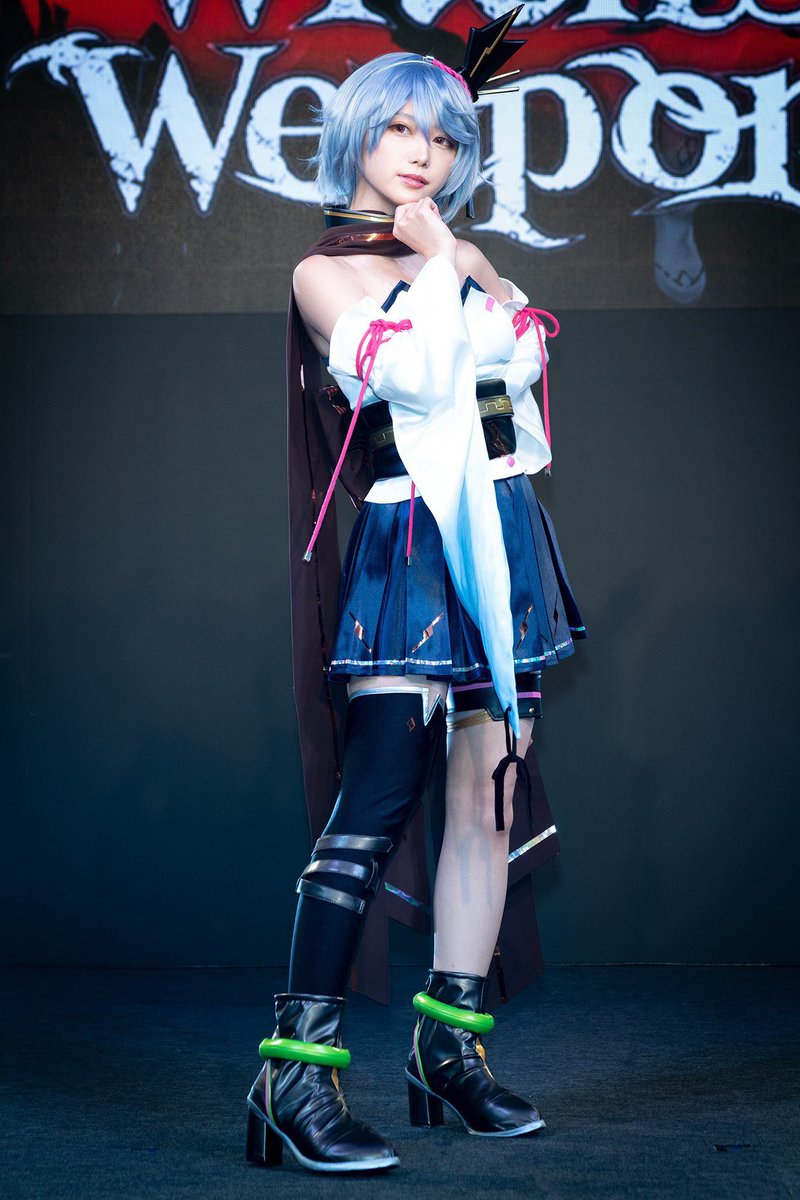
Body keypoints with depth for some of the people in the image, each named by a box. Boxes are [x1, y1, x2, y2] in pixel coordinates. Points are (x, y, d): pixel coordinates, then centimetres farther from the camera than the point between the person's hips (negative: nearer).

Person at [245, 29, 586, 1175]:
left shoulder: (462, 254, 19)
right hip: (413, 541, -7)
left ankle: (452, 1048, 16)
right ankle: (296, 1073, -16)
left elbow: (521, 353, 4)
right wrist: (431, 265, -5)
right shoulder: (325, 269, 0)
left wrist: (447, 255, 2)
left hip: (503, 534, 7)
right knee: (379, 799, -16)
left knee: (490, 796, 7)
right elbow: (418, 376, -15)